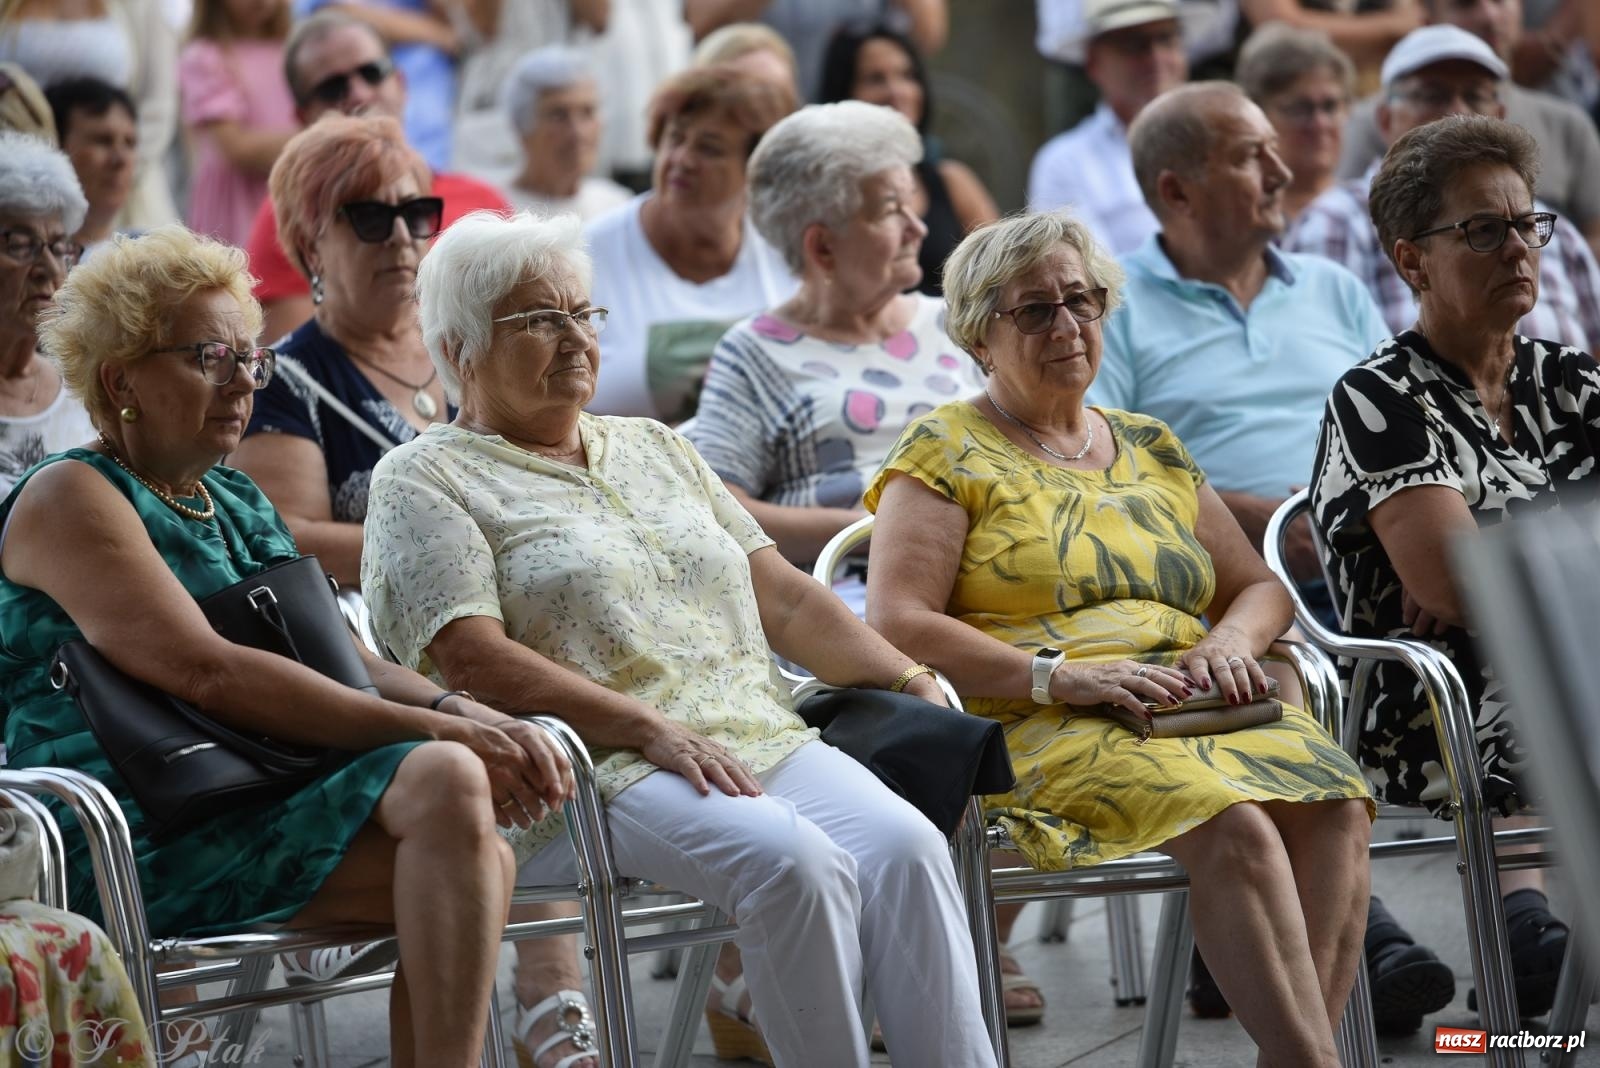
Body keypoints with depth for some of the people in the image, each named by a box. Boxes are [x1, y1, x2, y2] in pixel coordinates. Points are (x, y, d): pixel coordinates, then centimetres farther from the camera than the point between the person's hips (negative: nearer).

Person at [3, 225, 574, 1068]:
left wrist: (467, 715, -5)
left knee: (479, 855, -20)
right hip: (139, 845, -8)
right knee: (446, 779, -26)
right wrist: (431, 730, -18)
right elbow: (206, 673, -16)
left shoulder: (236, 502, 25)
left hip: (253, 806, 8)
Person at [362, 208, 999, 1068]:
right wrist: (652, 730, -17)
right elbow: (472, 659, -9)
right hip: (590, 773, -6)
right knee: (792, 861, -33)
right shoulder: (425, 481, 5)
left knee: (905, 845, -24)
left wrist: (913, 682, 9)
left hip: (763, 739, 6)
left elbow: (781, 595, 23)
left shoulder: (653, 448, 26)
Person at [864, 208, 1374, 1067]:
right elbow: (896, 626, -5)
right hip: (1037, 731, -5)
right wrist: (1060, 678, -15)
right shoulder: (947, 452, 6)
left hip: (1193, 704, 5)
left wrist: (1229, 642, 1)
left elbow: (1259, 587, 27)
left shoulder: (1150, 449, 23)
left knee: (1334, 803, -27)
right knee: (1233, 825, -34)